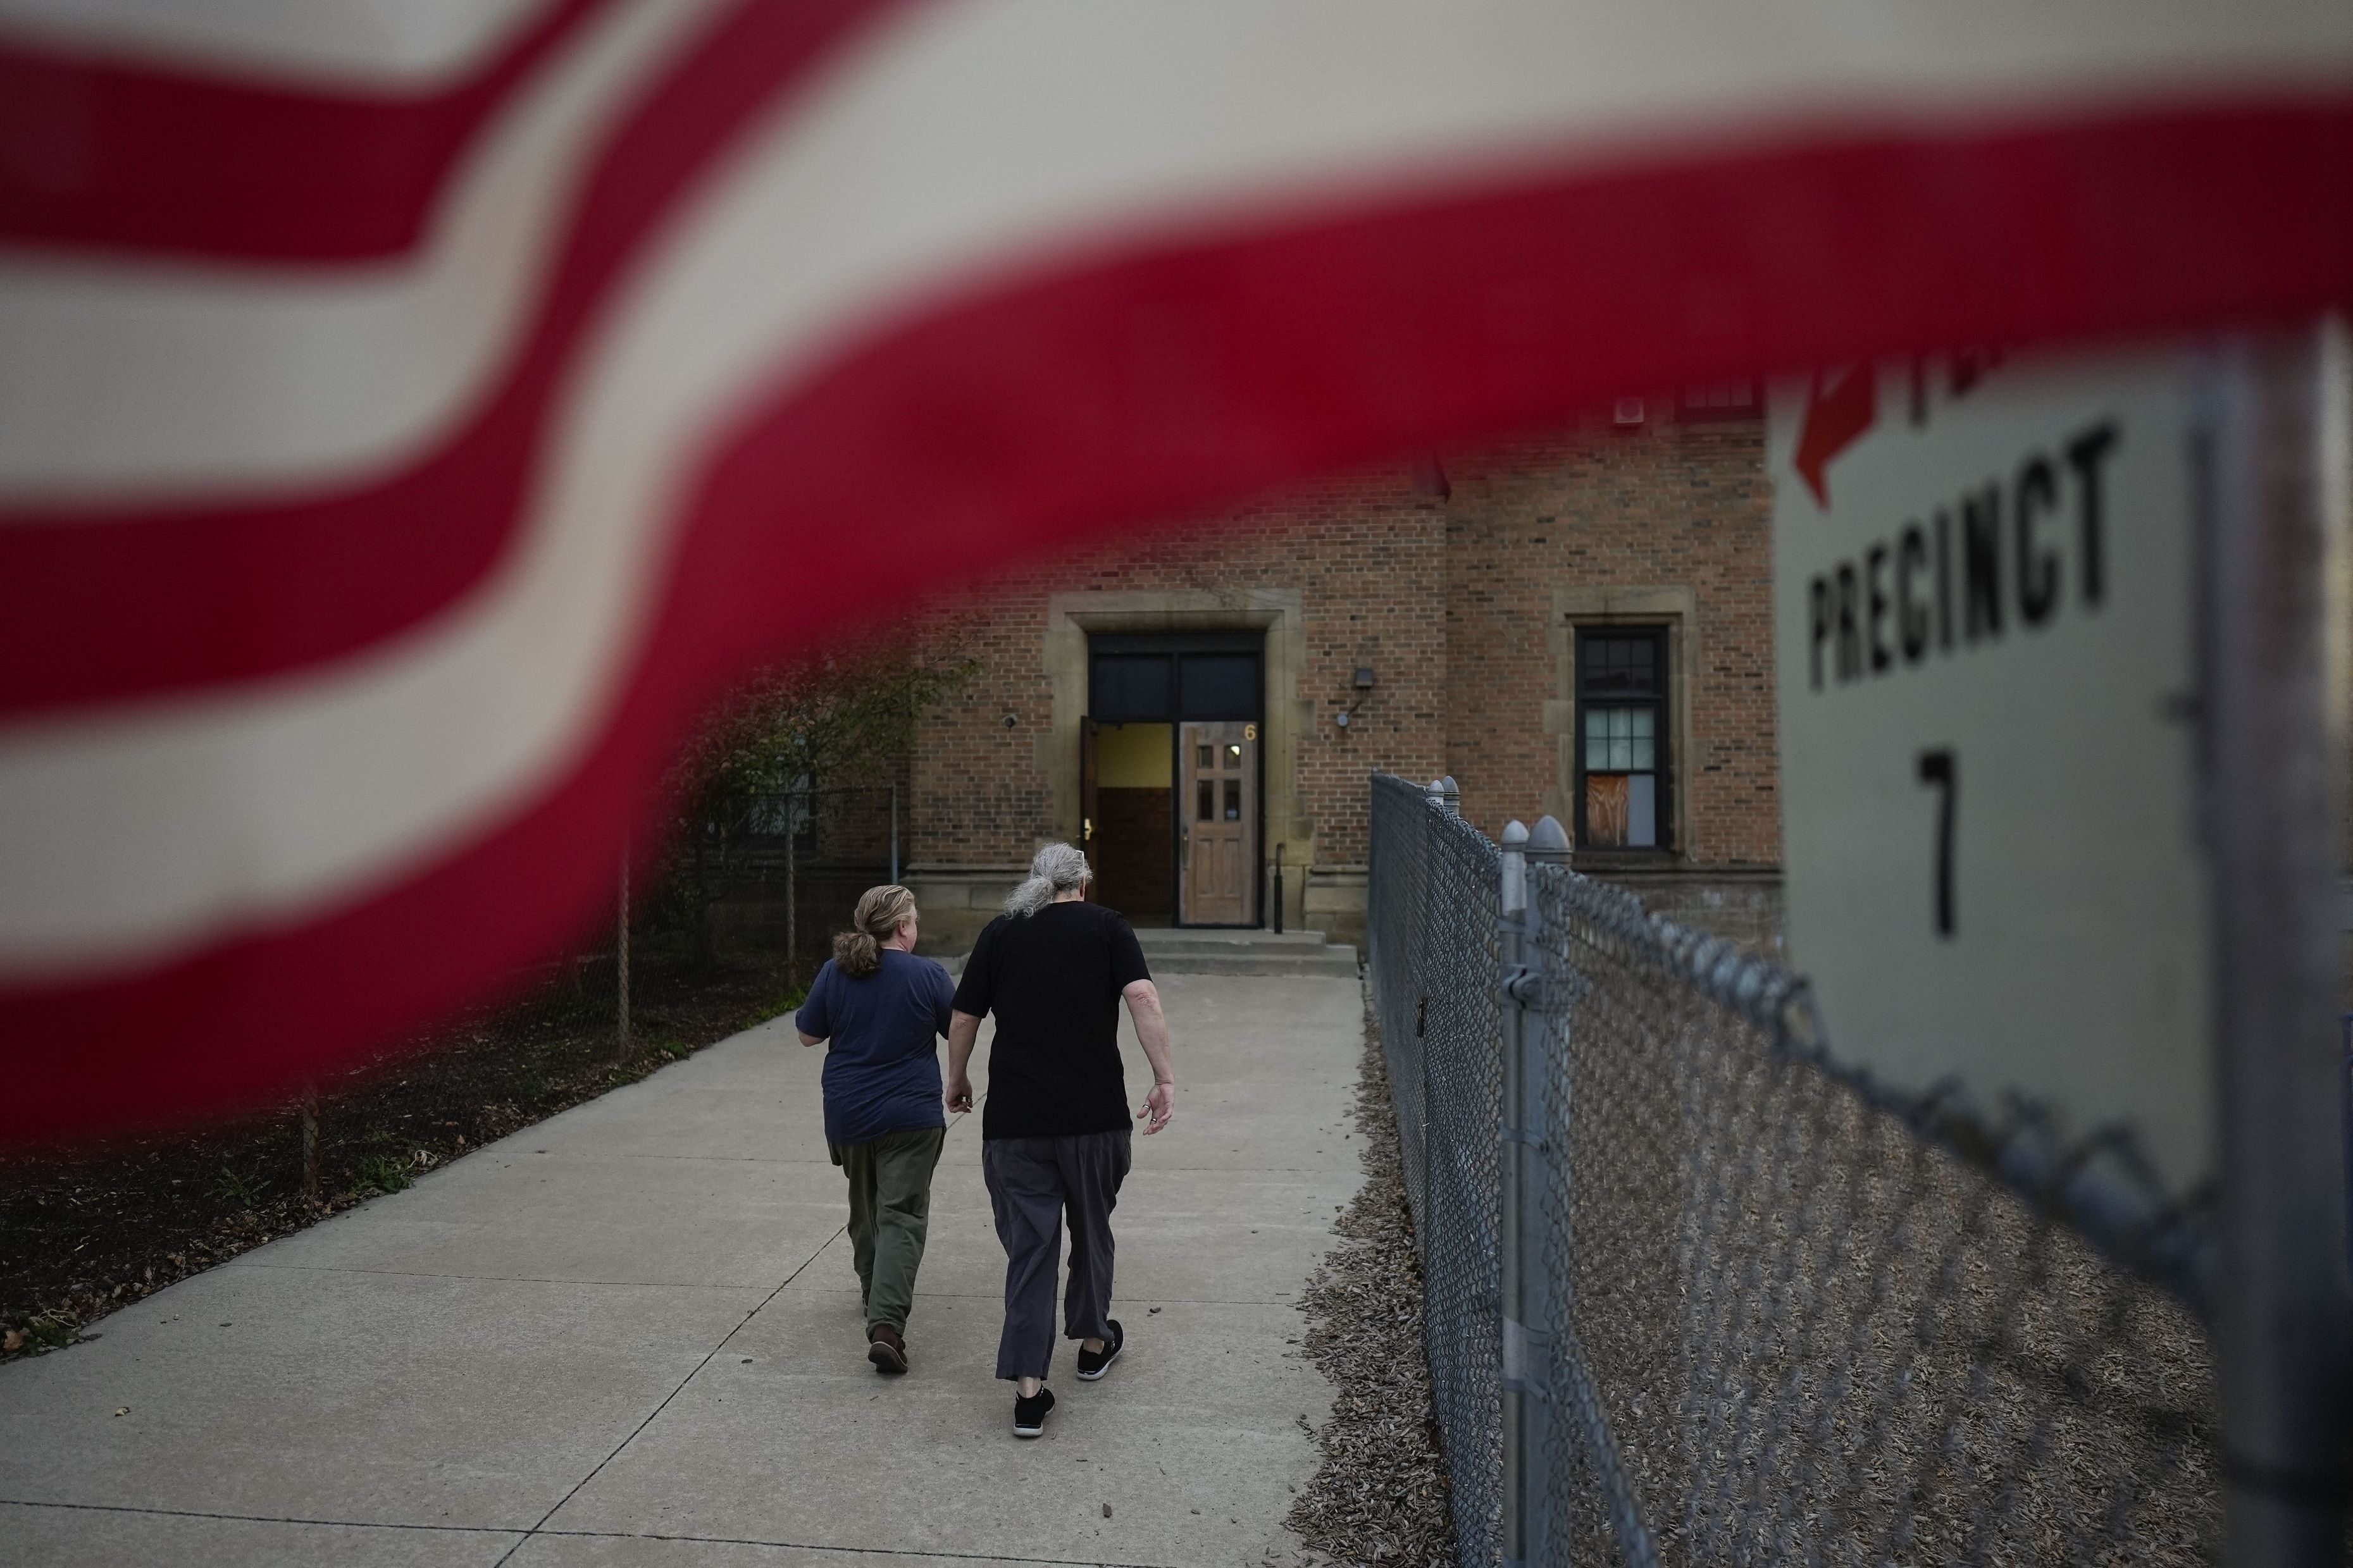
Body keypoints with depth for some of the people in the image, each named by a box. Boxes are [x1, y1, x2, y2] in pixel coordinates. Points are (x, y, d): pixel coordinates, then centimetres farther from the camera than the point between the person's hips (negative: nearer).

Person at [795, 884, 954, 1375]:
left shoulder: (835, 973, -3)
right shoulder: (927, 975, -10)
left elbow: (808, 1035, 6)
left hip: (848, 1114, 4)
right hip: (910, 1117, -4)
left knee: (865, 1204, 24)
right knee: (901, 1215, -3)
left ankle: (875, 1291, 41)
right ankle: (886, 1323, -16)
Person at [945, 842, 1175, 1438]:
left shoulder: (999, 933, 6)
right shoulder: (1105, 926, 2)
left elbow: (963, 1019, 7)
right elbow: (1142, 997, -12)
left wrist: (957, 1080, 22)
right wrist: (1165, 1080, -11)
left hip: (1014, 1121, 1)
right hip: (1095, 1115, 0)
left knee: (1029, 1245, 5)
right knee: (1091, 1229, 20)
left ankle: (1028, 1388, 0)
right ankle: (1094, 1340, 37)